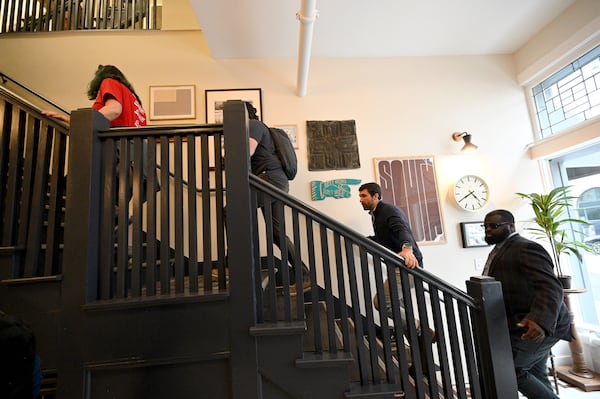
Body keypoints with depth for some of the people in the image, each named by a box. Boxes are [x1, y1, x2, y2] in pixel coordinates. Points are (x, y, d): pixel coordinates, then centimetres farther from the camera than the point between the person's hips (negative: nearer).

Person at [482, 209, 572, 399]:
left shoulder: (525, 248, -17)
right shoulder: (499, 250, 14)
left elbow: (550, 287, -28)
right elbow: (498, 288, 23)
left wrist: (541, 321, -41)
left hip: (541, 326, -10)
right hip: (525, 325, 10)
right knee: (535, 375, 17)